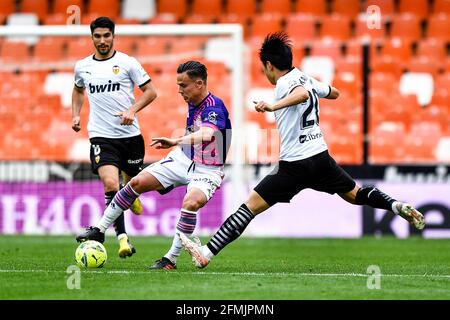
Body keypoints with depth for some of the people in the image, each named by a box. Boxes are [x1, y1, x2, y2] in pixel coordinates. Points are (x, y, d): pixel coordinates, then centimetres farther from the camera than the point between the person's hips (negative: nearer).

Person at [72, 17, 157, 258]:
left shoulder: (127, 63, -3)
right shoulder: (82, 67, 7)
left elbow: (150, 91, 0)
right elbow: (78, 90, 28)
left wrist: (132, 110, -15)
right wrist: (76, 115, 14)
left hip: (130, 135, 0)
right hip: (101, 136, 0)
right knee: (110, 184, -20)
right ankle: (122, 238, -19)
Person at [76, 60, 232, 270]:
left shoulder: (214, 107, -26)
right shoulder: (192, 102, 0)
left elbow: (206, 134, -49)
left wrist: (177, 141, -60)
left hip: (207, 171, -8)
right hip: (183, 159, 8)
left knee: (191, 202, -35)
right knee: (138, 182, -2)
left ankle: (171, 260, -24)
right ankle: (99, 230, 10)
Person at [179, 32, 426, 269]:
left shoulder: (286, 83, -11)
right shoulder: (306, 78, 12)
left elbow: (302, 94, -35)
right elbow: (333, 93, 31)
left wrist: (274, 106, -46)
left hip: (295, 165, -7)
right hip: (321, 157, 7)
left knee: (251, 206, -8)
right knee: (355, 195, 23)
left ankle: (206, 253, -12)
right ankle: (397, 206, -1)